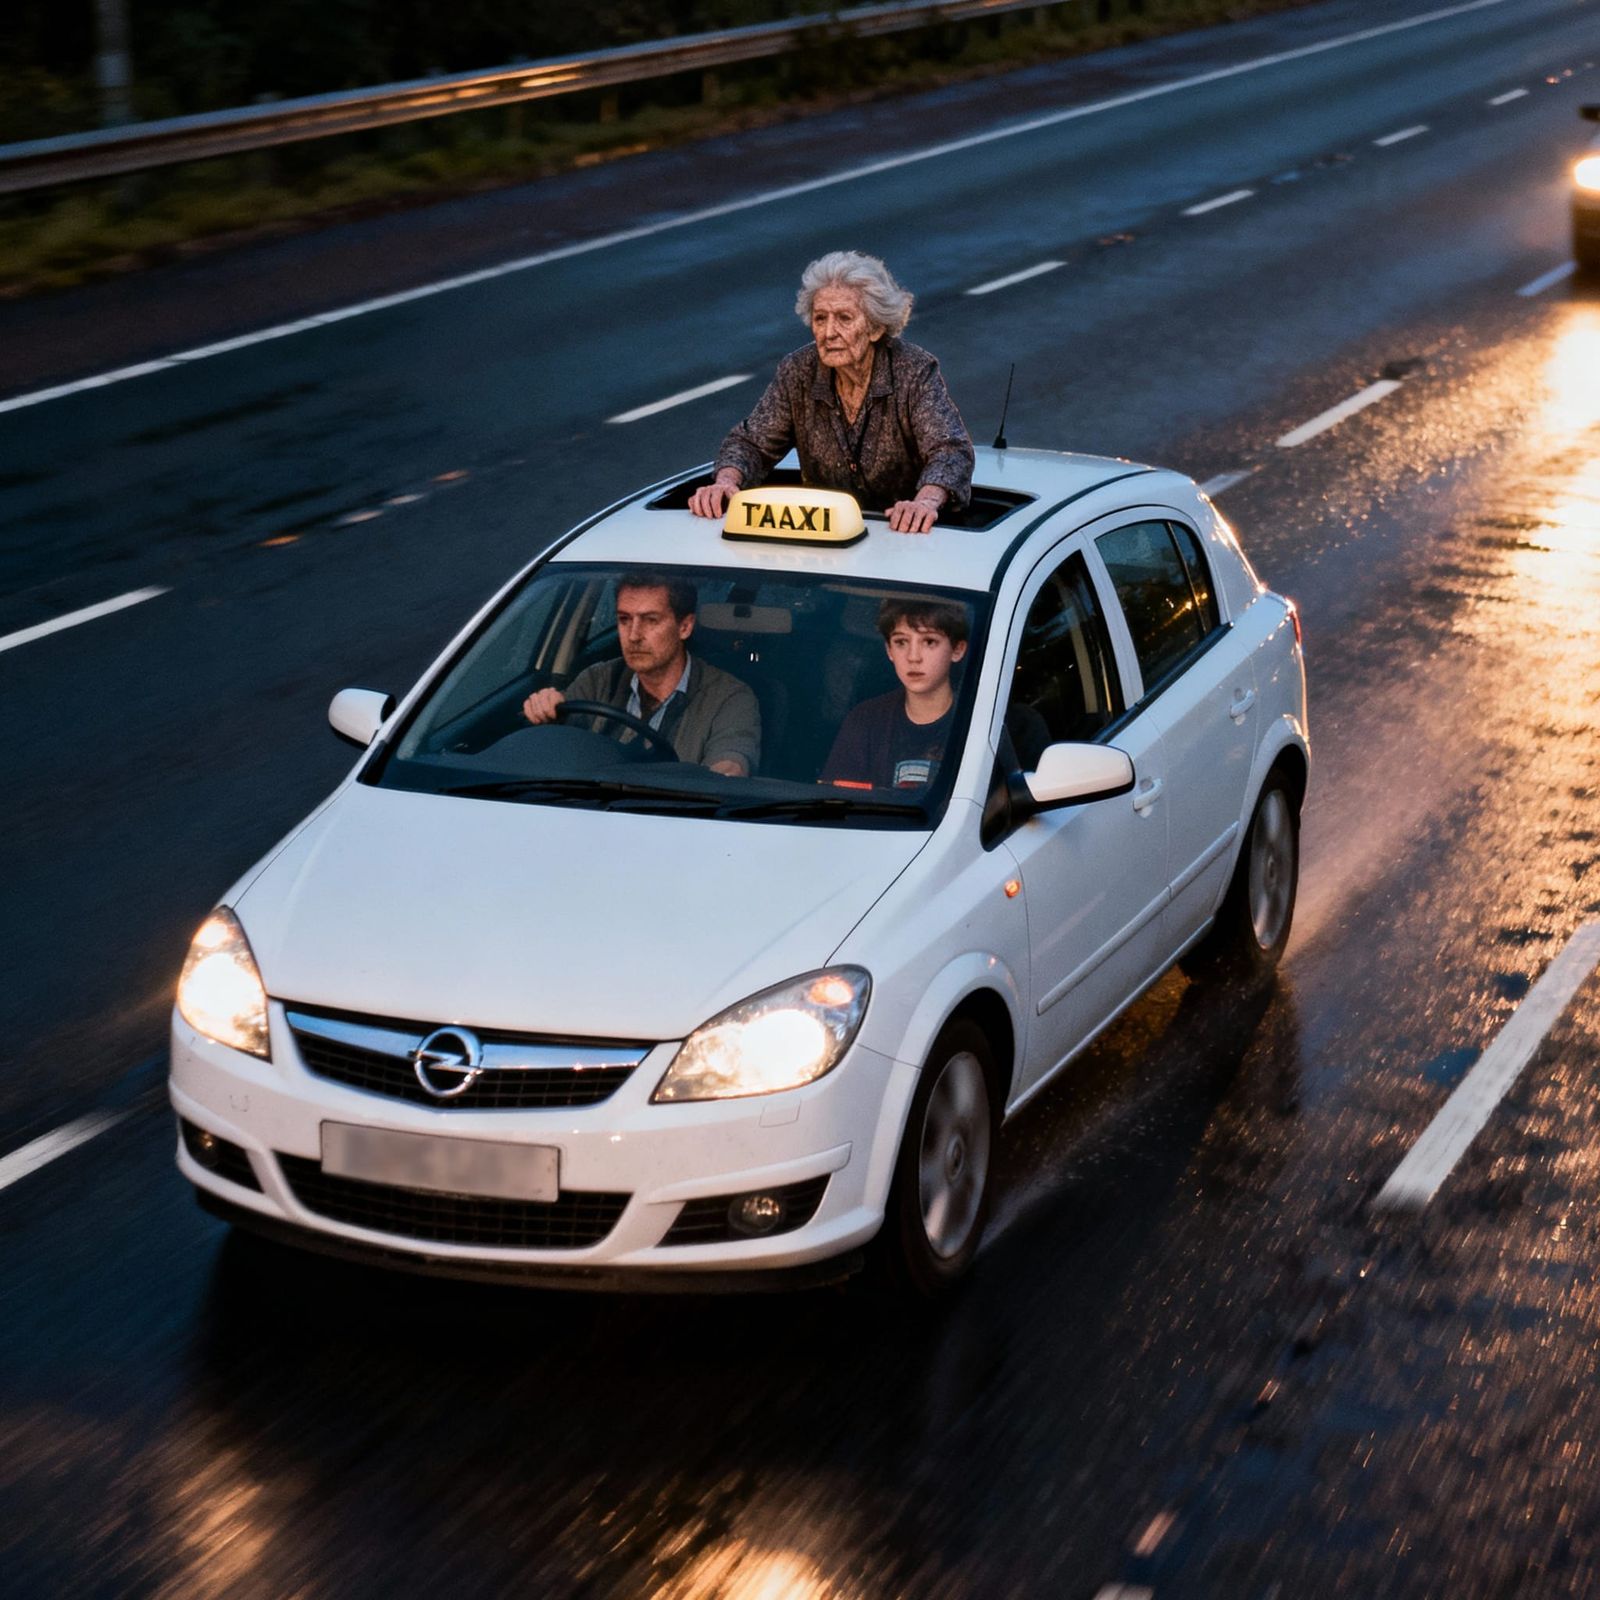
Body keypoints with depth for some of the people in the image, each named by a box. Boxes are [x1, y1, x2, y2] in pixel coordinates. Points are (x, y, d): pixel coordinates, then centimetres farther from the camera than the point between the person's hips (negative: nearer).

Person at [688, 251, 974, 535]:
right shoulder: (798, 371, -2)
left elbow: (951, 451, -23)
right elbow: (752, 442, 4)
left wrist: (926, 502, -45)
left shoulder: (914, 371, -12)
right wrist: (726, 482, -20)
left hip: (903, 533, -2)